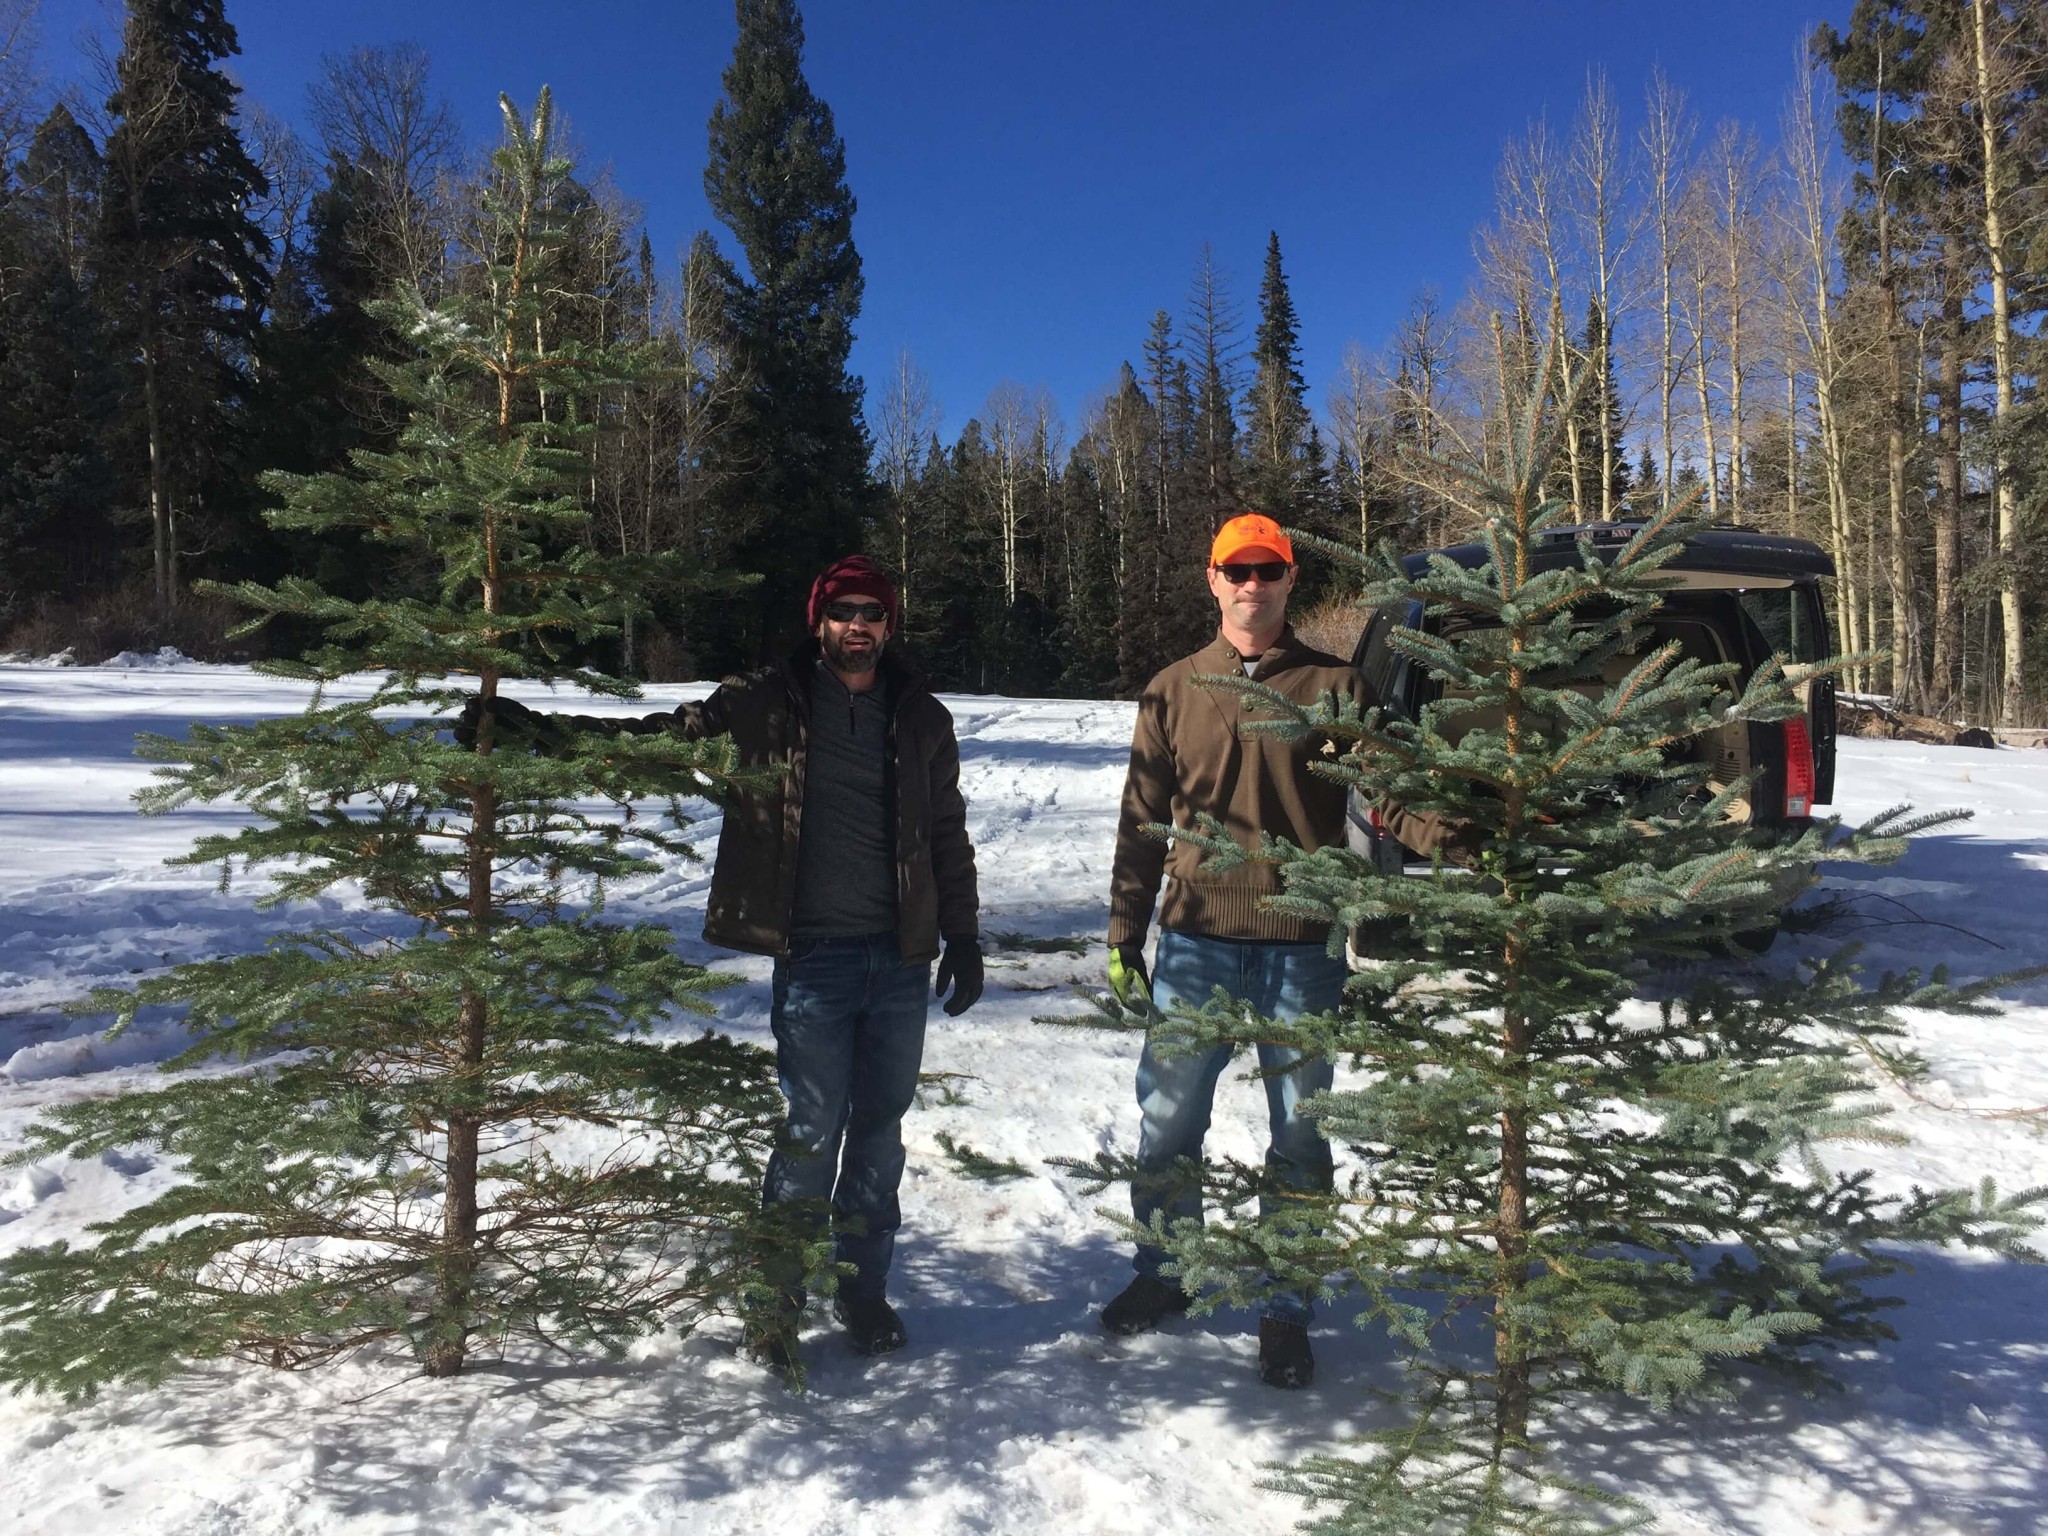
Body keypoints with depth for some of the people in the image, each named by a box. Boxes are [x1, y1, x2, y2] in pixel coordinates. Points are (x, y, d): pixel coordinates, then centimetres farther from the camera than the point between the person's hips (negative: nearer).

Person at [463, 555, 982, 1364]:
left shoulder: (923, 719, 7)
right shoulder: (766, 705, -1)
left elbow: (948, 836, 13)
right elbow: (657, 737, -2)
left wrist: (963, 936, 10)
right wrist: (537, 728, -11)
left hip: (901, 957, 3)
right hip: (814, 956, -3)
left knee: (880, 1128, 12)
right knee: (812, 1129, 1)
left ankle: (864, 1287, 29)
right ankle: (777, 1297, 20)